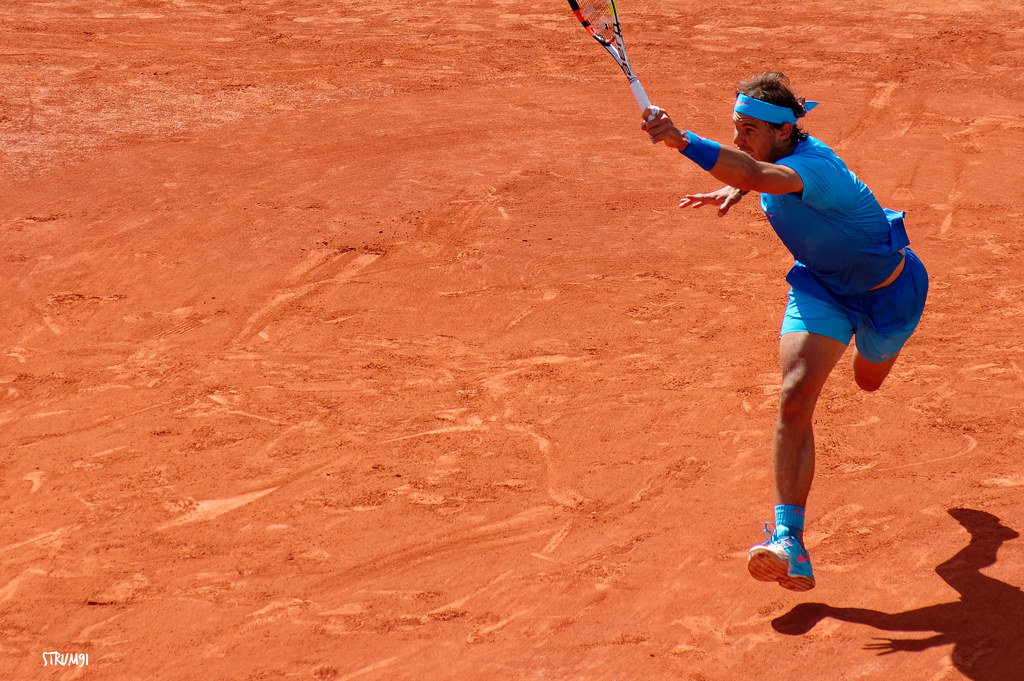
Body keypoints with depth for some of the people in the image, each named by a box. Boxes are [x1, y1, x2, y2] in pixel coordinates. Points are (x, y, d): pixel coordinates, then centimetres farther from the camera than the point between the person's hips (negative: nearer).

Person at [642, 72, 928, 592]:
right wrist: (733, 190, -11)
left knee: (869, 380, 26)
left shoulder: (815, 169, -41)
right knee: (795, 397, -19)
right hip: (820, 284, 5)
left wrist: (680, 140, -75)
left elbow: (759, 176, -64)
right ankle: (789, 541, -24)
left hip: (886, 291, -5)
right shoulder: (776, 153, -17)